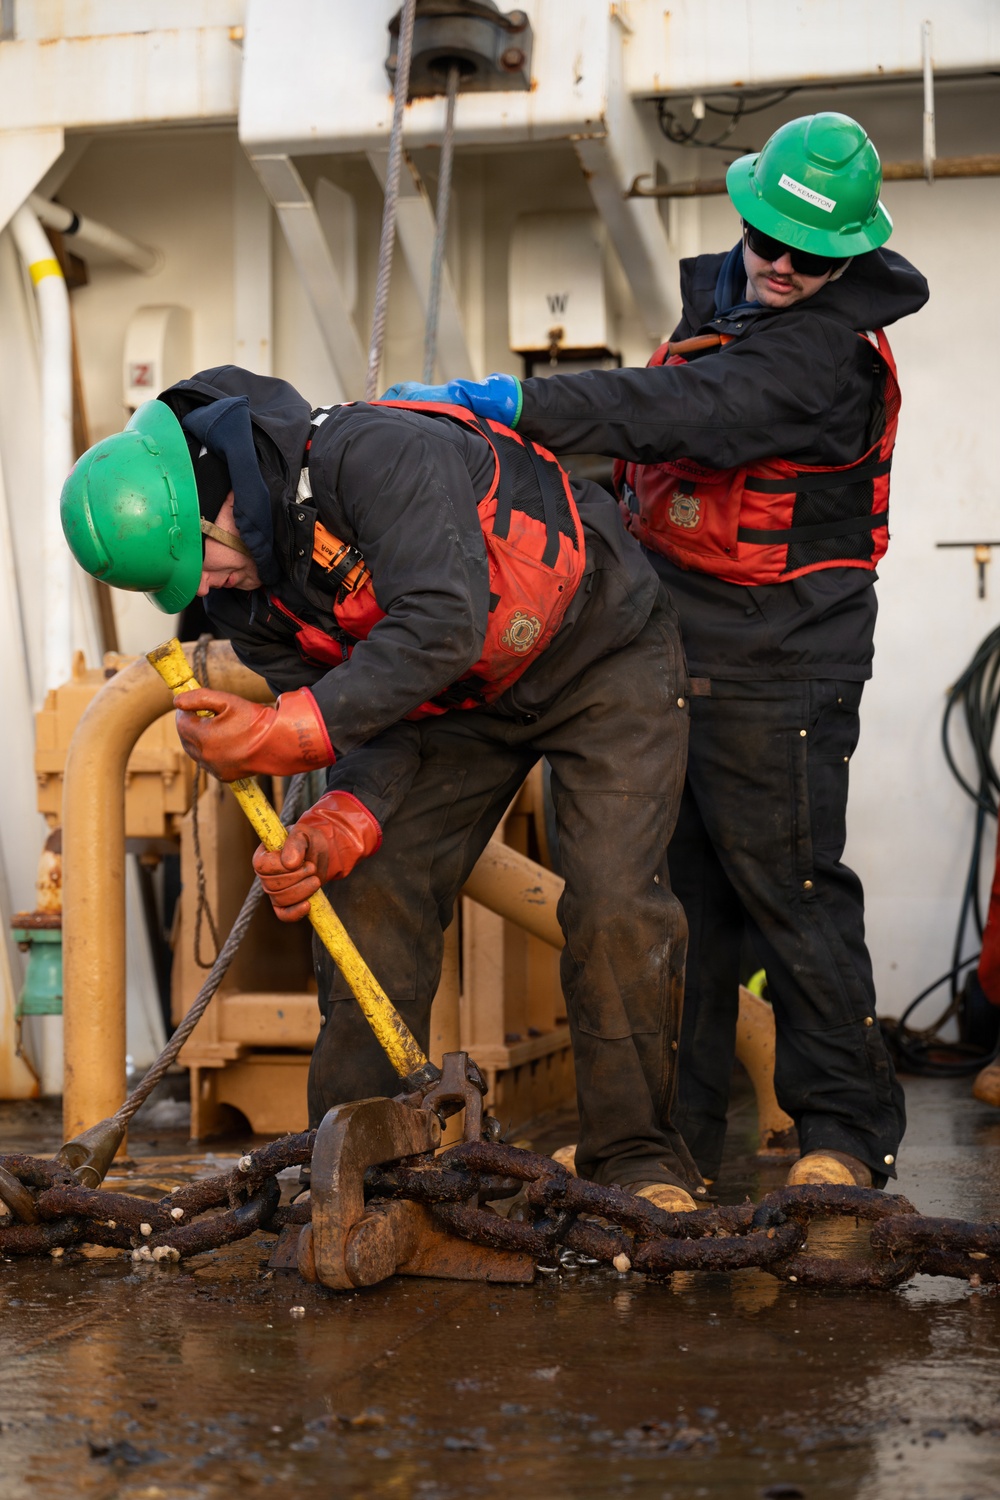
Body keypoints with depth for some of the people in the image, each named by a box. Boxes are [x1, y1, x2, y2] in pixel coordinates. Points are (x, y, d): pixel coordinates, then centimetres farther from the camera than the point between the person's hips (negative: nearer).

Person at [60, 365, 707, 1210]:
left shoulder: (372, 454, -35)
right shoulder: (246, 604, -11)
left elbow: (441, 625, -46)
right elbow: (381, 732, -11)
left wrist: (284, 734, -48)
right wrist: (332, 833, -31)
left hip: (603, 654, -6)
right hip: (460, 699, 7)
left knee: (614, 902, -17)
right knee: (372, 889, -4)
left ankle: (635, 1156, -3)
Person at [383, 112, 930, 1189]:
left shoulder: (829, 351, -18)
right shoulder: (719, 292, 12)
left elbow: (691, 411, -33)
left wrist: (516, 404, -38)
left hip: (774, 674, -8)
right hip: (671, 652, 8)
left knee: (787, 888, -4)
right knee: (672, 891, 9)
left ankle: (847, 1130, 9)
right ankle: (668, 1129, 17)